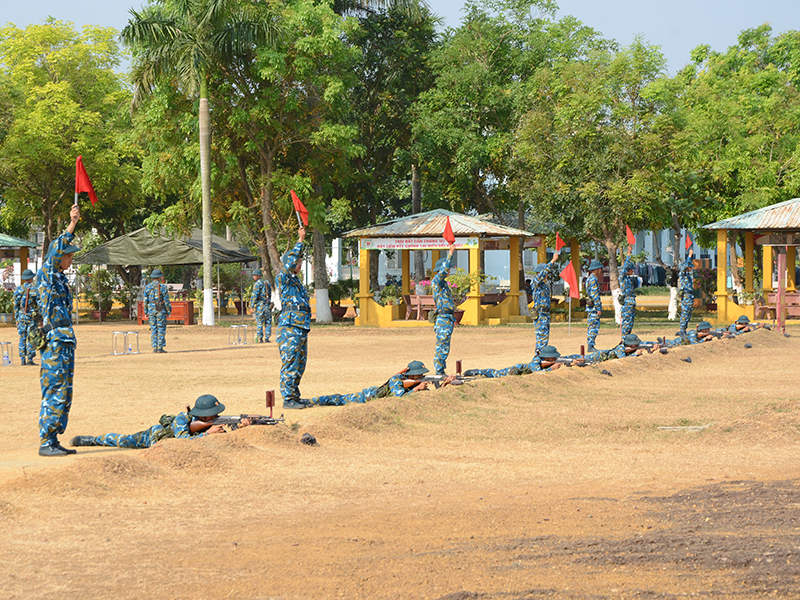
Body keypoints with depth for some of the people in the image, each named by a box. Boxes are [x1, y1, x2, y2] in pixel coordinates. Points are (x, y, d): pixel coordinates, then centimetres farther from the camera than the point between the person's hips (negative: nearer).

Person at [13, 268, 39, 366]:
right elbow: (39, 305, -7)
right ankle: (29, 359, -5)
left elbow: (15, 305, 2)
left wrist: (16, 319, 8)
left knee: (22, 338, 7)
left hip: (21, 317, 2)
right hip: (32, 317, -2)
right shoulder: (35, 290, -6)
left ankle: (22, 359, 5)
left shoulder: (18, 290, 0)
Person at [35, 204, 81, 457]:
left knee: (64, 395, 11)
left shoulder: (60, 278, 14)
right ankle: (45, 443, -7)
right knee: (54, 394, -9)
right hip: (54, 343, -10)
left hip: (66, 344, 10)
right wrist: (71, 226, -32)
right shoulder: (45, 275, -12)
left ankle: (53, 441, 15)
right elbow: (55, 252, -24)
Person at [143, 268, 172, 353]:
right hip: (161, 311, -3)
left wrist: (146, 313, 9)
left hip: (151, 310, 3)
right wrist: (168, 312, -1)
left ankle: (155, 348, 6)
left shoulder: (147, 287, 3)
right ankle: (160, 348, -3)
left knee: (153, 329, 8)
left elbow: (145, 301, 4)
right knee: (161, 329, 0)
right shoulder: (163, 287, -7)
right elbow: (166, 301, -8)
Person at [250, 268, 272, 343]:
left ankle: (260, 339, -2)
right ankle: (266, 339, 5)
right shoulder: (267, 283, 15)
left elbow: (254, 296, -14)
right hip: (268, 305, 6)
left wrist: (252, 307, -11)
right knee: (268, 323, 9)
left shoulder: (257, 284, -8)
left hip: (259, 306, -6)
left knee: (259, 323, -1)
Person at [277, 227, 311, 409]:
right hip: (289, 328, -10)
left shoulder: (295, 280, 16)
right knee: (290, 365, -8)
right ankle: (288, 399, -6)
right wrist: (300, 241, -21)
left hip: (301, 328, 10)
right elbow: (290, 262, -21)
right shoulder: (283, 278, -11)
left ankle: (294, 396, 19)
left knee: (299, 365, 13)